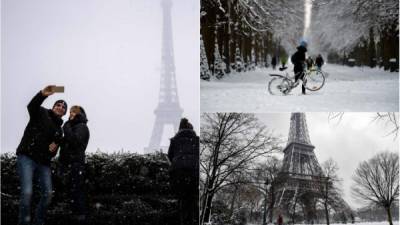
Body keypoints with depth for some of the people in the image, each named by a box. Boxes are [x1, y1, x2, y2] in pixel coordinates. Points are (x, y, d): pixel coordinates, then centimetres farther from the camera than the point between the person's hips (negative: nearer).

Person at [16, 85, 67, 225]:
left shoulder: (59, 130, 18)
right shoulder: (41, 113, 2)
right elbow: (31, 106, -23)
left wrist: (54, 148, -6)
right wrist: (43, 94, -42)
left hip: (43, 163, 6)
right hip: (26, 157, -6)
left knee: (47, 194, 2)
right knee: (27, 192, -18)